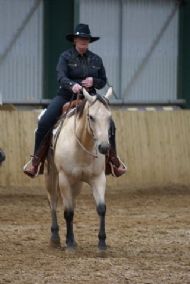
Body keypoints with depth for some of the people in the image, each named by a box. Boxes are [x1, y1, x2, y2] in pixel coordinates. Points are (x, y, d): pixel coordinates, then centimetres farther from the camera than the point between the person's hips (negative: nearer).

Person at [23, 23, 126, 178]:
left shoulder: (96, 59, 8)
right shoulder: (66, 57, -3)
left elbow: (103, 81, 15)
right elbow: (61, 77, -18)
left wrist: (93, 81, -9)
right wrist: (72, 85, -39)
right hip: (66, 96, -2)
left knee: (110, 124, -12)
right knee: (44, 123, -21)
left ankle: (113, 158, 10)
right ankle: (36, 159, -8)